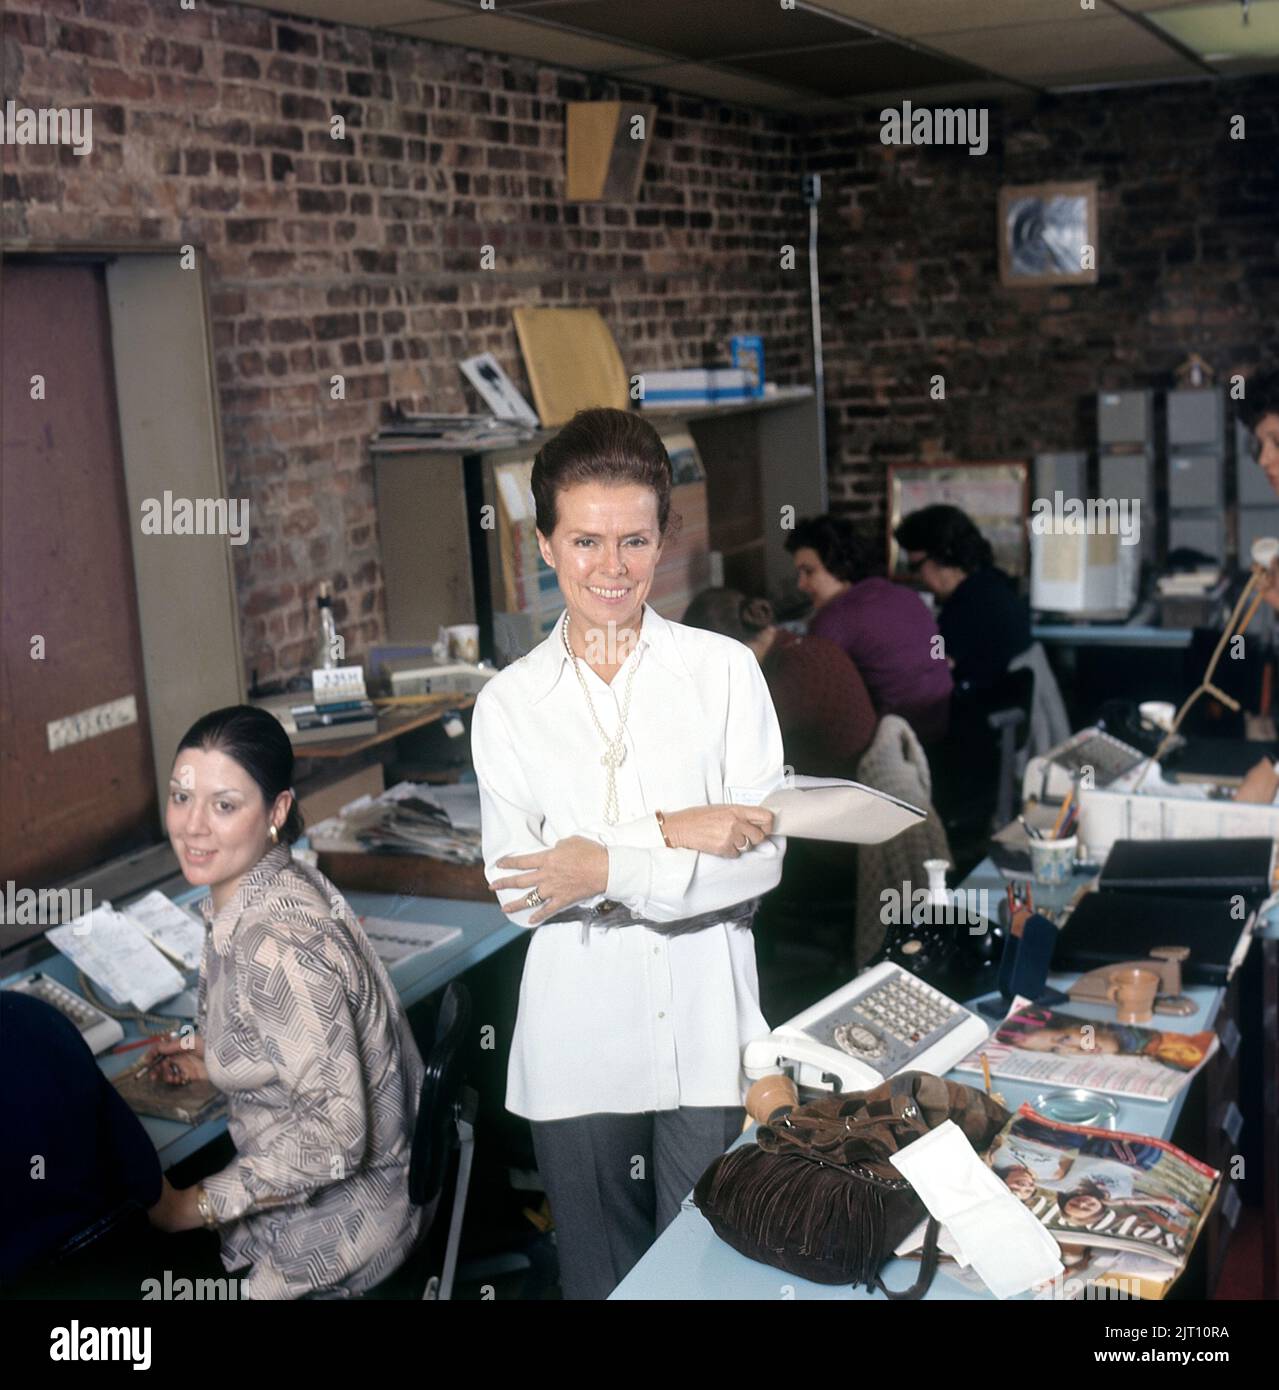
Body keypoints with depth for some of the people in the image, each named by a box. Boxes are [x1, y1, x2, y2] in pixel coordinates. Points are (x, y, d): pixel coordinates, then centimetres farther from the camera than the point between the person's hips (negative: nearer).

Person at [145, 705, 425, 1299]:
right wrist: (210, 1056, 6)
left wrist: (196, 1206, -21)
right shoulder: (275, 887, -3)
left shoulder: (277, 944, -30)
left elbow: (334, 1134, -28)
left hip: (333, 1219, -8)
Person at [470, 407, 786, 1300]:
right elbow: (519, 887, -8)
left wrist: (608, 871, -17)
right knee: (600, 1278, 15)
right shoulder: (508, 701, 1)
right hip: (578, 1047, 1)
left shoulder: (724, 670, -2)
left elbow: (763, 857, -8)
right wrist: (669, 834, -17)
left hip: (705, 1035, -1)